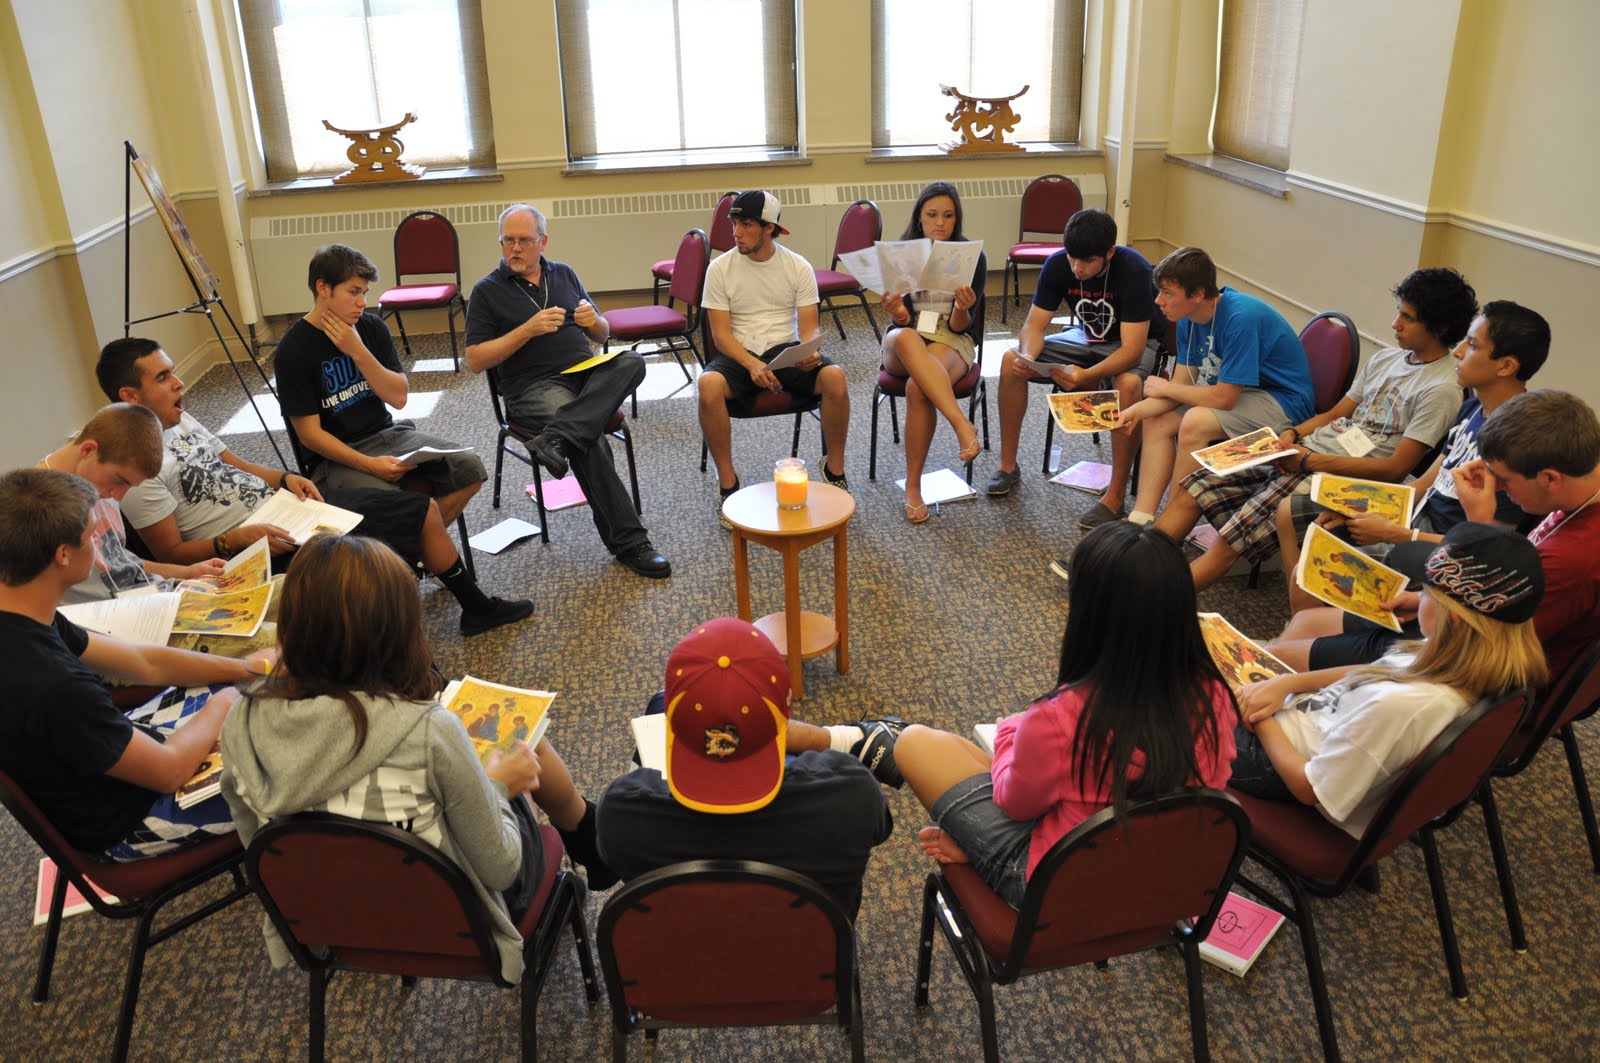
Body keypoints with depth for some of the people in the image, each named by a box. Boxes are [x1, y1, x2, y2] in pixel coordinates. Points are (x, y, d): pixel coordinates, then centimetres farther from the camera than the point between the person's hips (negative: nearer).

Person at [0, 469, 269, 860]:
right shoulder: (54, 688, -39)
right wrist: (220, 707, -8)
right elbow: (170, 773, -25)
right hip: (126, 827, -8)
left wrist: (245, 669, 0)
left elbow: (144, 663, 1)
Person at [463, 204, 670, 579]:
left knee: (631, 361, -29)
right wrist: (528, 330, -10)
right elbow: (475, 360, 0)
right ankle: (627, 541, -28)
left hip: (587, 376, 4)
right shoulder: (487, 291, 8)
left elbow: (602, 336, 24)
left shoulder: (564, 274, 21)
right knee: (591, 440, -33)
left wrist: (594, 320, -1)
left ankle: (556, 437, -41)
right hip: (534, 387, -4)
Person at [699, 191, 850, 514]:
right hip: (739, 354, -1)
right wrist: (752, 365, -23)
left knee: (835, 376, -30)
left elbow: (809, 328, 1)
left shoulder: (798, 267, 2)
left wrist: (810, 352, -24)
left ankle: (834, 469, -7)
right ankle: (727, 482, -19)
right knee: (709, 384, -36)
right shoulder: (720, 268, -1)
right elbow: (721, 333, -5)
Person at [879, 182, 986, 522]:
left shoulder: (972, 257, -2)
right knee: (905, 338, -38)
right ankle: (963, 425, -45)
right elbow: (902, 321, -4)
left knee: (917, 388, -35)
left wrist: (962, 309, -29)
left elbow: (960, 326, -6)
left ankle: (913, 486, -25)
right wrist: (898, 313, -27)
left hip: (952, 341, -1)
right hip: (904, 346, 1)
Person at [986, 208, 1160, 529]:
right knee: (1011, 361, -14)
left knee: (1129, 383, -40)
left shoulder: (1134, 270, -31)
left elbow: (1131, 350, -35)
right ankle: (1008, 466, -2)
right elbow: (1034, 323, -11)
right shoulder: (1058, 264, -17)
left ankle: (1115, 496, -30)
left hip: (1134, 344, -5)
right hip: (1087, 338, 5)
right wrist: (1028, 357, -35)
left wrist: (1086, 376, -52)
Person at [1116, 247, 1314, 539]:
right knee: (1155, 421, -2)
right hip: (1233, 392, 9)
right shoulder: (1190, 318, -3)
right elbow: (1182, 383, -2)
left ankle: (1166, 534, -18)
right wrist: (1137, 410, -19)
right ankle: (1141, 519, -13)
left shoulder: (1240, 318, -29)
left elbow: (1223, 397, -28)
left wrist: (1164, 388, -14)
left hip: (1282, 402, -9)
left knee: (1195, 422, -30)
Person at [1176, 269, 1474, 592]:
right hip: (1310, 453, 8)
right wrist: (1291, 434, 0)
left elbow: (1396, 468, -15)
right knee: (1199, 485, -7)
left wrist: (1311, 460, -16)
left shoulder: (1442, 389, -10)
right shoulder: (1384, 358, 15)